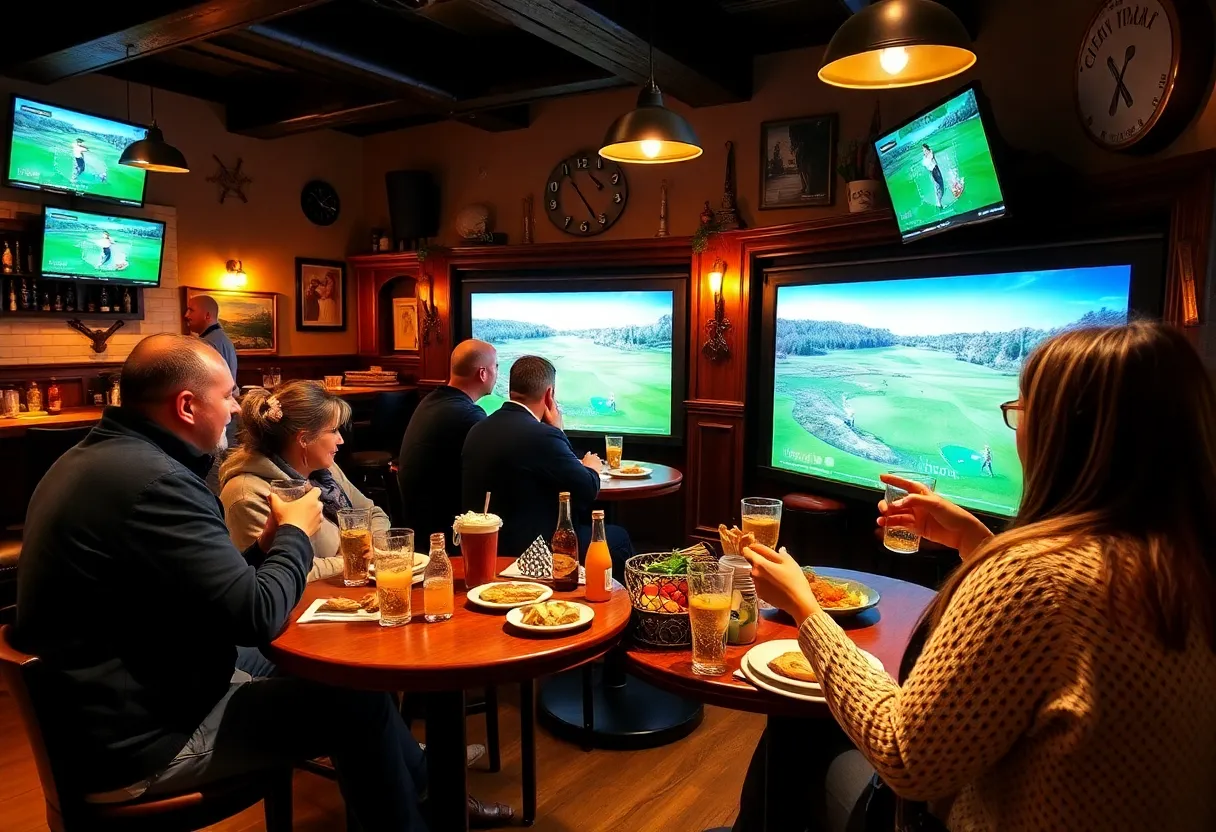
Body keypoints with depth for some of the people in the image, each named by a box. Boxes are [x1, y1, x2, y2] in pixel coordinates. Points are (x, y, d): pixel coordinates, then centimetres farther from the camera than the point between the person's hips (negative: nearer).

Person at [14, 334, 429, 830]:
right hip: (141, 740, -10)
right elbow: (257, 616, -26)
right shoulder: (153, 480, -28)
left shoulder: (97, 457, 5)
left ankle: (420, 785, 32)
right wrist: (296, 533, -10)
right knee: (360, 702, -4)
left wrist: (267, 545, 0)